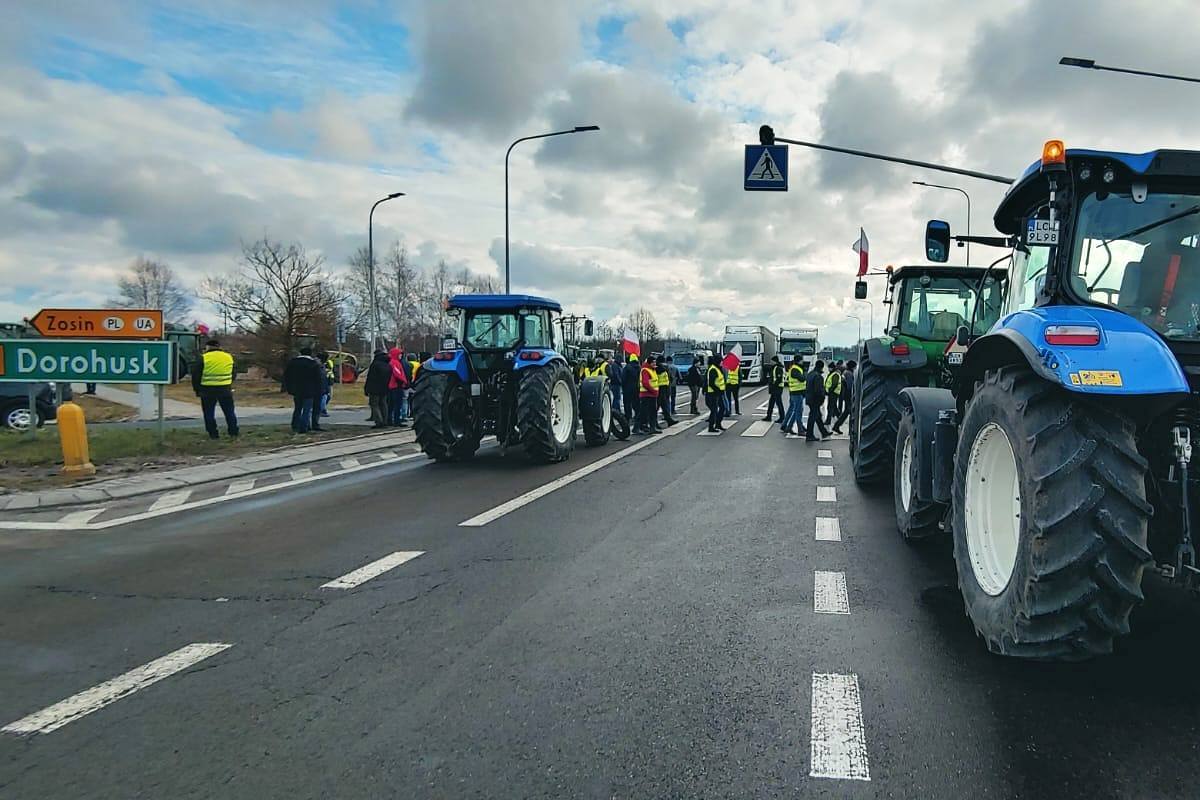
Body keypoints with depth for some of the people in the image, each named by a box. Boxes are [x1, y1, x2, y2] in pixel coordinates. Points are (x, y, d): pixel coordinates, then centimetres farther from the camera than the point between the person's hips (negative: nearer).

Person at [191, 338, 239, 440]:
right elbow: (233, 374, 16)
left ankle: (213, 434, 7)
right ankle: (233, 432, 15)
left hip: (208, 390, -3)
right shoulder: (229, 357, 7)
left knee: (209, 413, 7)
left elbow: (196, 375, -4)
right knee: (229, 412, 13)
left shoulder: (204, 358, -6)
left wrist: (197, 389, 7)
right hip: (225, 390, 3)